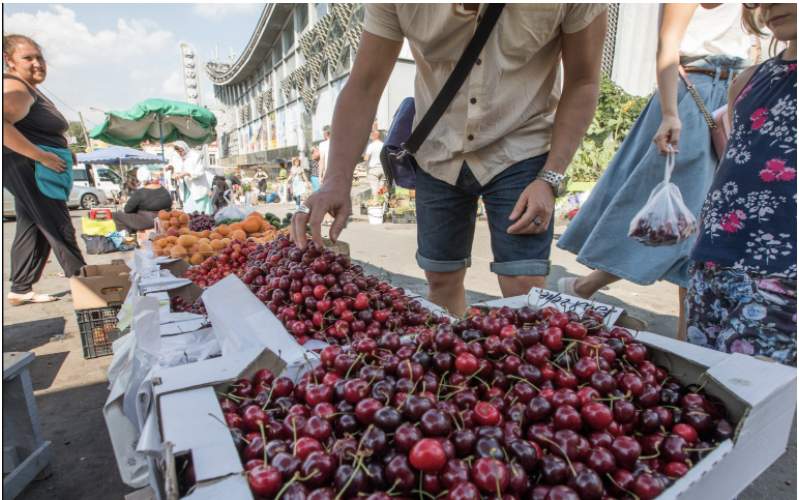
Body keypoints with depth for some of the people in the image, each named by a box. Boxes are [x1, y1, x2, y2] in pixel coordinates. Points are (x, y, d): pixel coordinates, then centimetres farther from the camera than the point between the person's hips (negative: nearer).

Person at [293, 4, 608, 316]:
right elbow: (363, 88, -16)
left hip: (519, 151, -1)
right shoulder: (391, 5, -15)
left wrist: (550, 179, -18)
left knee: (526, 290, -10)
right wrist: (337, 180, -30)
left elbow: (582, 83, -9)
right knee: (441, 279, 8)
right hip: (438, 155, 2)